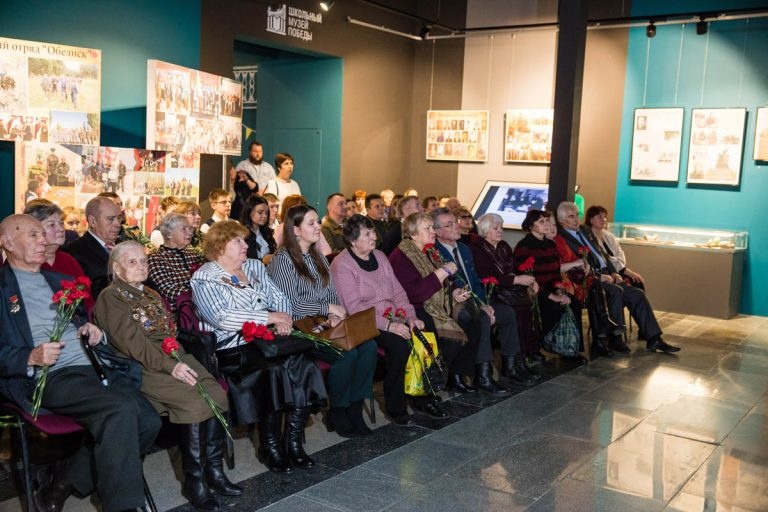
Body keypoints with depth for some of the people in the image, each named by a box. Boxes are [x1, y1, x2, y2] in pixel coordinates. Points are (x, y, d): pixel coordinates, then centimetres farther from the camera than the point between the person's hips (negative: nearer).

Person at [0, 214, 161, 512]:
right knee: (121, 409, -32)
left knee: (148, 422, -16)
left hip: (91, 367, 7)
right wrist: (31, 358, -20)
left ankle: (62, 485, -3)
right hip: (46, 378, -7)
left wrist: (92, 331, 12)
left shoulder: (60, 281, 26)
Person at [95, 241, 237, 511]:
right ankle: (194, 479, -15)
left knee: (216, 394, -18)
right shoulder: (111, 297, 0)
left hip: (174, 358, 7)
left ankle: (214, 469, -9)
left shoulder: (151, 294, 25)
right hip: (144, 367, -7)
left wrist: (179, 361, 1)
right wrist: (169, 365, -23)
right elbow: (131, 341, -13)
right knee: (195, 401, -27)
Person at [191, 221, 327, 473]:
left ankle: (293, 441, -14)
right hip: (231, 347, -6)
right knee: (272, 369, -32)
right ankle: (269, 445, -16)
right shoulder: (204, 278, -2)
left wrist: (283, 319, -6)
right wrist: (270, 317, -15)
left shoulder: (254, 267, 21)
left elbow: (279, 297, 18)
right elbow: (221, 317, -16)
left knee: (302, 364, -23)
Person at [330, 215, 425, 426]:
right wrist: (388, 325, -25)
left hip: (391, 319, 7)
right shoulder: (342, 265, -9)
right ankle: (395, 408, -15)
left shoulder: (379, 256, 14)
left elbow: (398, 291, 14)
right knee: (400, 344, -30)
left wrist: (410, 316, -4)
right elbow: (355, 307, -17)